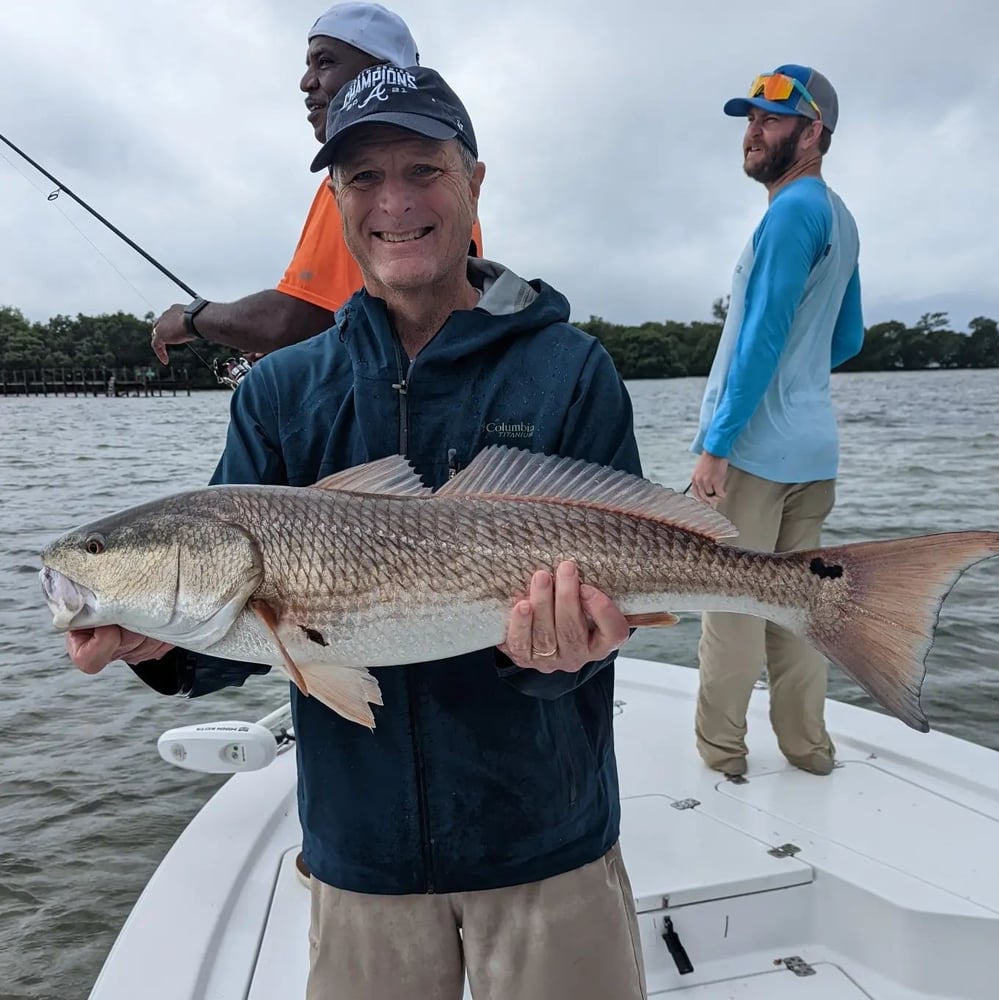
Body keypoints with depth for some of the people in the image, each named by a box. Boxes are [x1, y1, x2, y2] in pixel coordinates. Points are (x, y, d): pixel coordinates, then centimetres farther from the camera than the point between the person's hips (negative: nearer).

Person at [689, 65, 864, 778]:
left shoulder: (794, 210, -9)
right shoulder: (841, 219, 19)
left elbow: (764, 336, -17)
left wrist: (715, 443, -16)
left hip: (753, 448, -9)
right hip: (814, 450, 9)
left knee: (731, 602, 0)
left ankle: (721, 747, 11)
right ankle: (807, 744, 23)